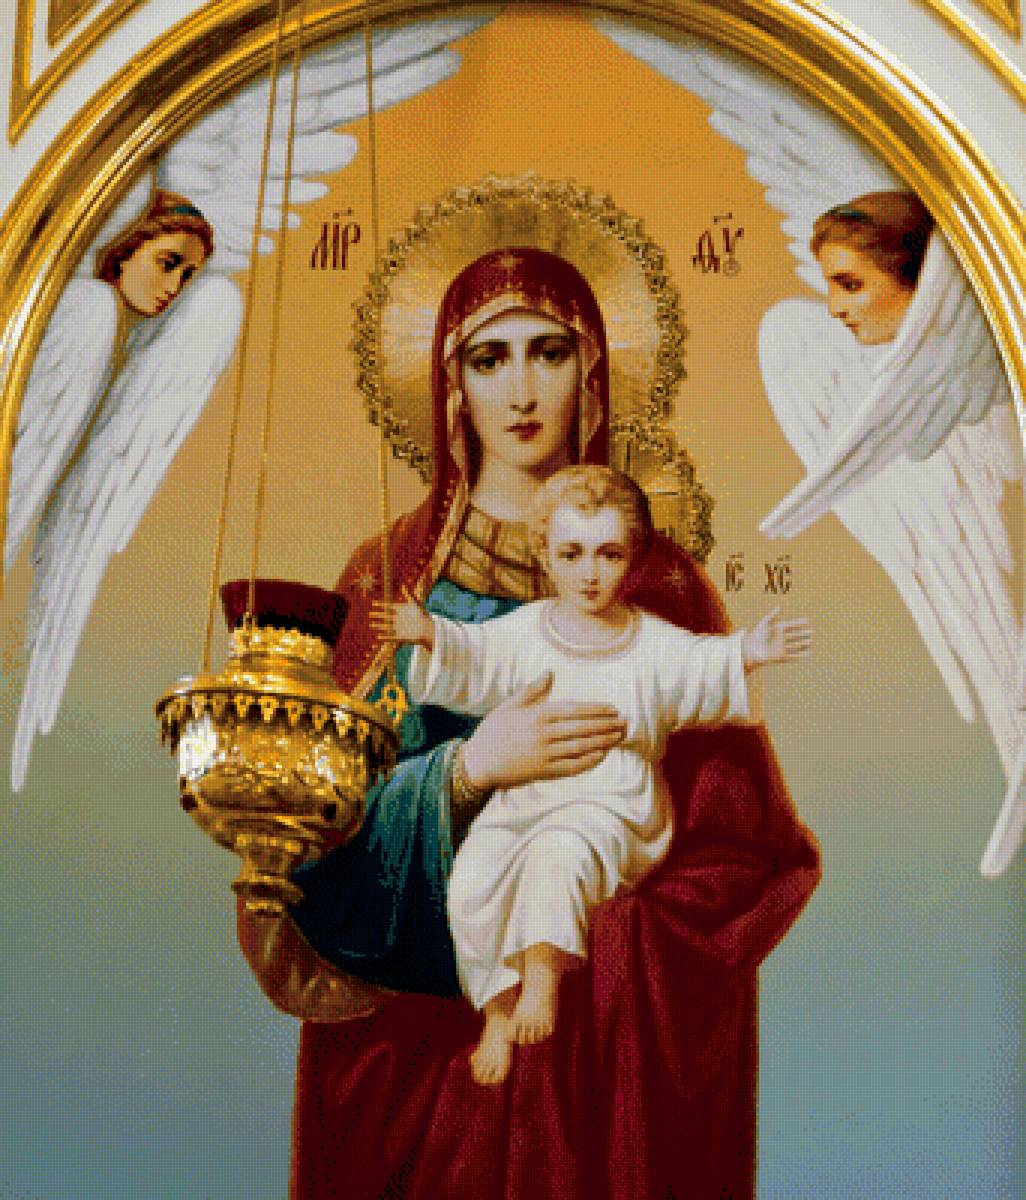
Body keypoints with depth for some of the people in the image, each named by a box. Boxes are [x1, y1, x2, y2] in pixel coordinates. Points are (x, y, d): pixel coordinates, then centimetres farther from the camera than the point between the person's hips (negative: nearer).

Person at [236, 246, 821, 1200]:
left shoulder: (659, 581, -1)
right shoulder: (392, 575, 0)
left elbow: (752, 844, -4)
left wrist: (586, 950, -16)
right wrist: (469, 771, -20)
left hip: (612, 1030, 0)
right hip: (412, 1025, 0)